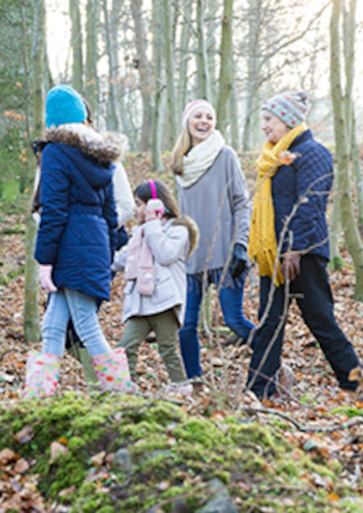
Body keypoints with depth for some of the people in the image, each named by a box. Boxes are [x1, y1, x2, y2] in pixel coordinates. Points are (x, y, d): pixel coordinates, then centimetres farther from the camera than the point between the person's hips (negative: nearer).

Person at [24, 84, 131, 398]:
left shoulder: (56, 152, -9)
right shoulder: (101, 155, 14)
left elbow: (53, 212, -14)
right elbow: (110, 212, 16)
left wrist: (45, 260, -11)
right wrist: (107, 259, 21)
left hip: (72, 250, -8)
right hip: (97, 246, 8)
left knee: (88, 330, 0)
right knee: (53, 327, 10)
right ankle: (37, 401, 12)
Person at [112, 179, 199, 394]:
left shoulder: (178, 229, -1)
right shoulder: (141, 232, 23)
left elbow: (166, 255, -19)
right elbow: (124, 257, 35)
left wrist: (153, 226, -14)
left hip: (164, 301, -7)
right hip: (140, 302, 7)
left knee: (168, 348, -2)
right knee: (127, 345, -4)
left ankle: (181, 385, 10)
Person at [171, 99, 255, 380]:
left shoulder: (225, 156, -2)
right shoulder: (182, 162, 13)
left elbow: (242, 204, -4)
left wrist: (240, 245, -13)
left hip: (223, 253, -5)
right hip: (191, 256, 5)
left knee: (235, 320, -6)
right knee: (185, 324, 1)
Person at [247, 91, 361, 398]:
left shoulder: (312, 153, -10)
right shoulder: (276, 157, 18)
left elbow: (308, 206, -17)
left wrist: (294, 249, -22)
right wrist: (262, 248, 16)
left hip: (302, 251, -9)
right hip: (273, 253, 9)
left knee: (320, 320, -2)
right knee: (269, 320, 6)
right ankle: (259, 389, 8)